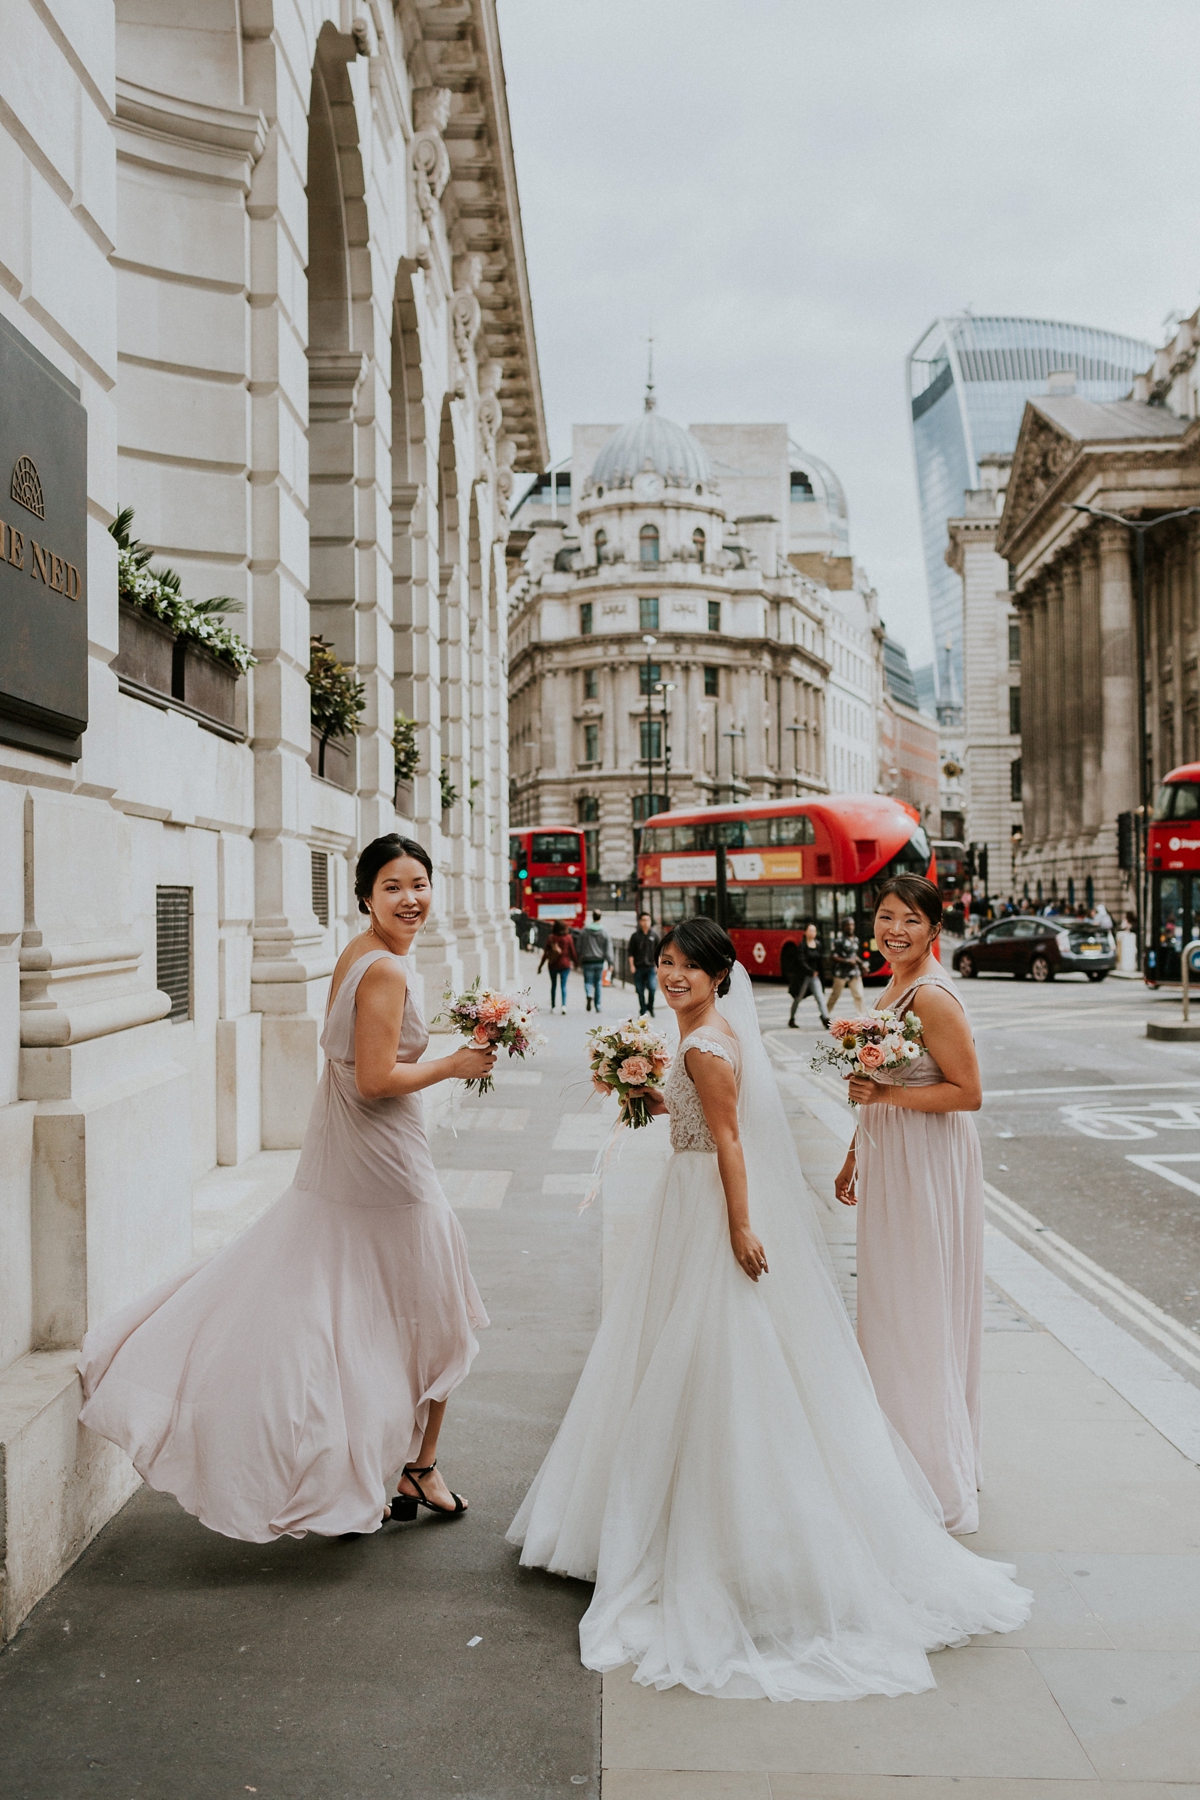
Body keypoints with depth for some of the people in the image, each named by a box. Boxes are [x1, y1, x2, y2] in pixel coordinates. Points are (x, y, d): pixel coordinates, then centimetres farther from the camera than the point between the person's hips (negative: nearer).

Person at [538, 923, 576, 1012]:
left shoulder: (551, 938, -4)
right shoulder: (568, 937, -5)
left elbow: (545, 953, -3)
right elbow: (572, 952, -2)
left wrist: (541, 965, 4)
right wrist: (574, 962, 12)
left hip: (553, 965, 1)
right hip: (565, 964, -1)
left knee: (553, 985, 13)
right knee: (563, 985, -1)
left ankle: (552, 1006, 15)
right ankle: (564, 1004, -20)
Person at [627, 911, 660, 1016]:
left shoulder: (654, 935, 7)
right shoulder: (635, 936, 5)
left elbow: (657, 952, 12)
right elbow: (630, 952, 5)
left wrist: (658, 965, 6)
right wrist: (632, 966, -3)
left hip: (651, 967, 0)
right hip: (638, 968, 0)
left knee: (652, 988, -16)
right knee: (640, 991, 3)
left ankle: (650, 1008, 2)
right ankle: (643, 1011, 12)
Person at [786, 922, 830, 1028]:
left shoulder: (818, 945, 6)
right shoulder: (802, 945, -11)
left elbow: (819, 961, 10)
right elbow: (801, 962, -18)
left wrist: (818, 972, 6)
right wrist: (811, 972, -21)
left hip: (815, 976, 5)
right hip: (803, 976, -5)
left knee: (820, 997, -8)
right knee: (798, 999, 8)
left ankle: (826, 1019, -13)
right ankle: (791, 1020, 23)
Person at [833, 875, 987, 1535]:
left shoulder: (934, 997, -19)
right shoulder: (893, 989, 10)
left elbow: (967, 1092, -20)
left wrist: (885, 1094, -23)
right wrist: (855, 1157, 20)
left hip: (930, 1162, -10)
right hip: (888, 1160, 10)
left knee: (920, 1313, -1)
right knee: (888, 1305, 17)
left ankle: (941, 1484, 13)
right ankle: (898, 1461, 32)